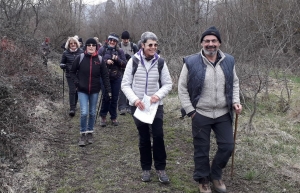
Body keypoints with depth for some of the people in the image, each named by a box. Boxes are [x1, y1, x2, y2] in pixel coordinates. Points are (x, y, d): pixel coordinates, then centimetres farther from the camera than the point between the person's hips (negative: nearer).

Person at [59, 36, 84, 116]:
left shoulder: (81, 52, 0)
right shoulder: (65, 53, 1)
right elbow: (62, 63, 10)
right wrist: (63, 66, -12)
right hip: (70, 75, -2)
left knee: (77, 91, 12)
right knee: (72, 91, -10)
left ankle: (74, 105, 31)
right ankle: (72, 108, -8)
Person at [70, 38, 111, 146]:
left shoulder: (99, 60, -2)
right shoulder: (80, 58, -5)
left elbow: (105, 76, 0)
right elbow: (72, 72, 7)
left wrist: (108, 90, -5)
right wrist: (76, 82, -8)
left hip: (95, 91, 2)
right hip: (82, 90, -2)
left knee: (92, 113, 11)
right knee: (84, 113, -10)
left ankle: (90, 133, 28)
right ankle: (83, 134, 7)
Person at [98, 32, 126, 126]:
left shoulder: (120, 51, 5)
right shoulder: (102, 49, 1)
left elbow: (124, 64, 1)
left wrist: (117, 59, -15)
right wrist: (106, 61, -18)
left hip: (116, 78, 2)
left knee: (115, 98, 6)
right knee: (106, 97, -2)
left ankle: (113, 117, 21)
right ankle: (103, 116, 17)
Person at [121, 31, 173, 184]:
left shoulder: (160, 62, -4)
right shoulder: (133, 61, -9)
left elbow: (168, 84, 2)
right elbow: (125, 84, -6)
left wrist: (159, 95, -17)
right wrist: (135, 99, -21)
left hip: (156, 105, 1)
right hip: (138, 105, -1)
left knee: (158, 136, -5)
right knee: (144, 138, 9)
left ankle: (160, 168, 13)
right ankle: (146, 168, 27)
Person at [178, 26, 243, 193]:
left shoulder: (229, 61, -1)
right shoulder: (191, 62, -11)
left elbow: (234, 83, 13)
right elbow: (182, 88, -5)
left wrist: (235, 102, -1)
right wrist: (190, 111, -8)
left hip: (223, 114, 3)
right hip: (200, 115, -3)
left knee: (227, 146, 10)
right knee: (202, 150, 10)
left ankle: (216, 175, 35)